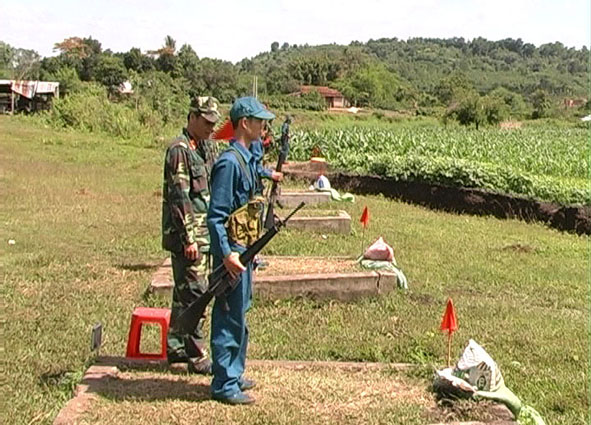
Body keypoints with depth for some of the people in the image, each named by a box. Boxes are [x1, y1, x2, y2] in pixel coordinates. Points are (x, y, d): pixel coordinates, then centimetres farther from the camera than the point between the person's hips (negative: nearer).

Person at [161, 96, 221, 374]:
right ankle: (197, 357, 0)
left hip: (204, 233, 9)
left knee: (185, 292, 15)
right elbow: (179, 197, -18)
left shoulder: (206, 147, 15)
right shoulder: (179, 150, -13)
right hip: (187, 235, -9)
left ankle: (176, 348, 25)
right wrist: (188, 239, -21)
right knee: (194, 293, -6)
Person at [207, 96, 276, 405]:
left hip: (244, 249, 10)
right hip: (232, 250, -10)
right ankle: (224, 385, 7)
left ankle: (233, 375, 29)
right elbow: (215, 215, -20)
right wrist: (226, 254, -26)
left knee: (238, 317, 17)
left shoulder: (247, 159, 13)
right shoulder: (230, 162, -17)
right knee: (229, 319, -2)